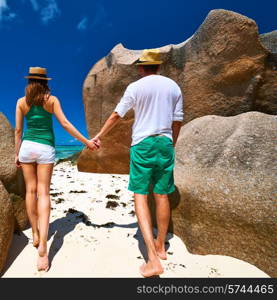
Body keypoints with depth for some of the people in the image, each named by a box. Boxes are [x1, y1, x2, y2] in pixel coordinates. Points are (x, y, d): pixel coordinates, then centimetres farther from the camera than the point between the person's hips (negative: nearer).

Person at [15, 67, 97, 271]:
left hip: (27, 147, 2)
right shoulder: (51, 99, 0)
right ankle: (43, 245, -12)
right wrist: (86, 141, -5)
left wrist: (17, 153, 13)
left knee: (31, 190, 13)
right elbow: (65, 124, -8)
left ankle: (35, 235, 21)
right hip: (45, 149, -2)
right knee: (43, 193, -3)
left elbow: (18, 130, 5)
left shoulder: (21, 102, 5)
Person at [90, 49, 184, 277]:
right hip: (165, 143, 4)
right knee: (162, 195, 11)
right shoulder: (173, 86, 11)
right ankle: (161, 246, 29)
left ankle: (153, 258, -6)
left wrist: (99, 136, 17)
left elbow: (116, 116, 5)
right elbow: (177, 121, 11)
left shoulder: (135, 87, 0)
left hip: (142, 144, -4)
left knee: (140, 196, 0)